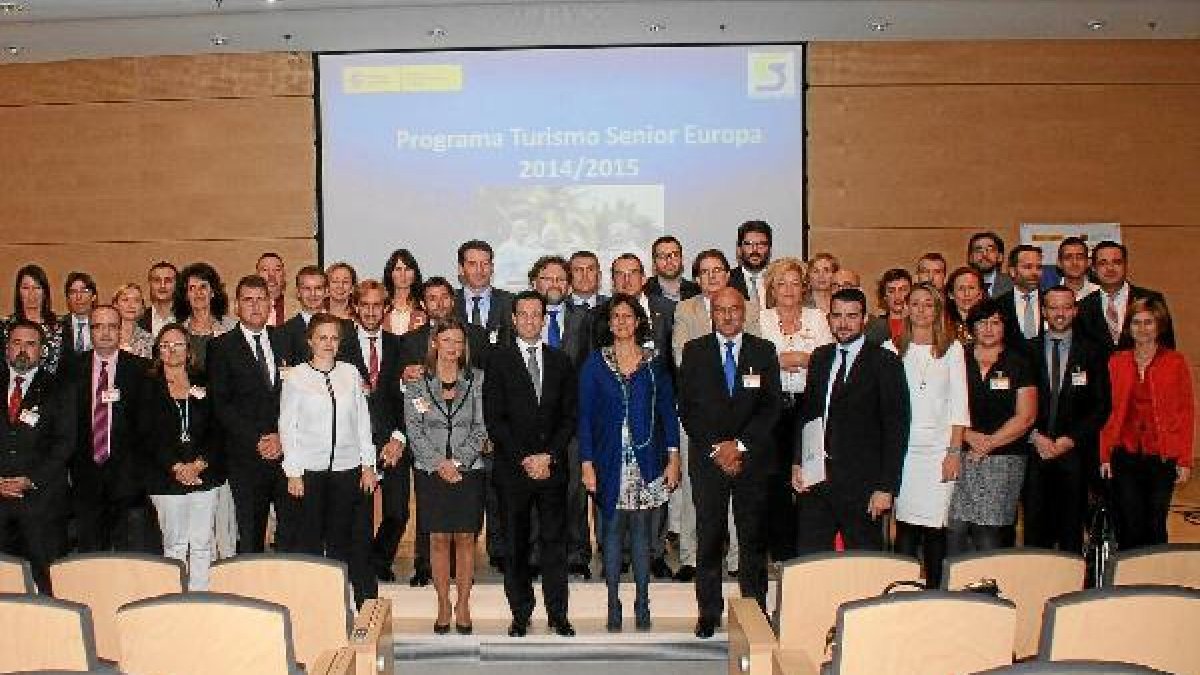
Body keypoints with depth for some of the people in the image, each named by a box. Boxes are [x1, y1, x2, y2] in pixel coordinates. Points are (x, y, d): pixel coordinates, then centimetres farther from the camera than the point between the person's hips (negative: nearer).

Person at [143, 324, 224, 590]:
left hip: (205, 475, 1)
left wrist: (200, 463, -9)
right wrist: (176, 467, -14)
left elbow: (216, 430, 5)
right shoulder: (148, 388, 6)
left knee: (202, 544, 2)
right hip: (166, 478, -1)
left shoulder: (203, 385, 11)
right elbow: (150, 435, -3)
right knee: (174, 545, 2)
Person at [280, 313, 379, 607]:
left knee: (343, 540, 6)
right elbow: (287, 426, 1)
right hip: (310, 470, -2)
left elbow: (362, 420, 8)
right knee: (308, 541, 3)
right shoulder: (295, 378, 0)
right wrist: (293, 472, -4)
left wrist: (368, 465, 4)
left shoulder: (351, 374, 7)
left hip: (348, 469, 2)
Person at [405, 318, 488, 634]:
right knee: (439, 539, 4)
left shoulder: (477, 380, 3)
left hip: (468, 469, 0)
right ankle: (443, 605, 15)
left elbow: (481, 428, 0)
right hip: (431, 471, 0)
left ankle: (463, 604, 13)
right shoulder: (418, 384, 3)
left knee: (465, 538, 3)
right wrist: (439, 463, -11)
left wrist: (457, 462, -10)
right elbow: (414, 429, -1)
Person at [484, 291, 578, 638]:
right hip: (512, 467, -1)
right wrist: (523, 459, -9)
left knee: (554, 541, 3)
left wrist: (548, 456, -6)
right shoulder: (498, 361, 2)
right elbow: (494, 418, -3)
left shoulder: (561, 361, 10)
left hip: (552, 465, 2)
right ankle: (520, 614, 14)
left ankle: (558, 614, 10)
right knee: (516, 543, 5)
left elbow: (570, 416, 6)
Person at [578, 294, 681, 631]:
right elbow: (585, 416, 1)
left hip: (646, 461, 1)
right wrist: (587, 463, -6)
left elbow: (668, 411, 6)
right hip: (610, 461, 0)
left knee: (642, 531, 4)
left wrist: (673, 457, -2)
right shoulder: (595, 363, 3)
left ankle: (642, 603, 13)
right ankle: (613, 604, 12)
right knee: (612, 530, 3)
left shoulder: (655, 363, 5)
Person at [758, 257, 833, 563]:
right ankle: (780, 550, 10)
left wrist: (805, 359, -10)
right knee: (775, 478, -1)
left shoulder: (817, 318, 12)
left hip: (808, 403, 1)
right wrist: (779, 361, -11)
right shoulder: (760, 319, 9)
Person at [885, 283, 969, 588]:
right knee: (906, 523, -3)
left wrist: (955, 451, -4)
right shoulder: (892, 349, 9)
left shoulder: (952, 349, 9)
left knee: (934, 524, -2)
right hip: (902, 447, 0)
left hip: (939, 448, 0)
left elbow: (959, 405, 4)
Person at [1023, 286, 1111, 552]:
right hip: (1035, 451, 0)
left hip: (1075, 453, 0)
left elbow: (1102, 405, 3)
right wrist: (1036, 436, -7)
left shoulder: (1092, 352, 7)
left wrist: (1070, 439, -7)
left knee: (1071, 530, 2)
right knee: (1035, 529, 0)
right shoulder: (1027, 350, 8)